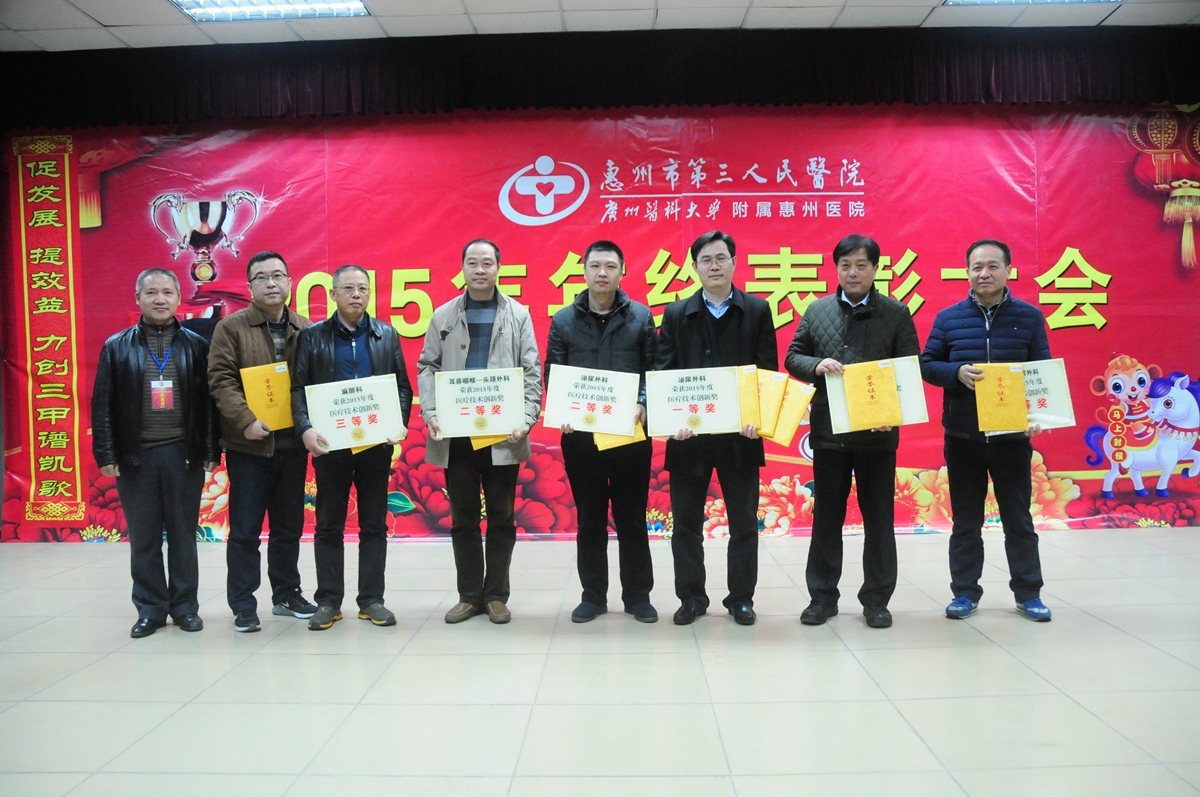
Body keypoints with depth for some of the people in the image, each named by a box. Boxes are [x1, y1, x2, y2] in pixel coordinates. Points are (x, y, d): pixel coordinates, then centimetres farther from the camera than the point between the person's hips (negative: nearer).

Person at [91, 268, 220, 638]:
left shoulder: (196, 345, 5)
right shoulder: (117, 347, 6)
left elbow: (208, 400, 3)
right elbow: (102, 404, 3)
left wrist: (211, 450, -2)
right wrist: (106, 453, -3)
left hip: (183, 454, 0)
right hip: (135, 456, 1)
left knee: (183, 535, 7)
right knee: (143, 538, 7)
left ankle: (185, 605, 18)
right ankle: (151, 608, 18)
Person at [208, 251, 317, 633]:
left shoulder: (305, 330, 9)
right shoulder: (231, 328, -1)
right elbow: (221, 380, -9)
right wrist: (246, 421, -20)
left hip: (292, 443, 4)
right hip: (249, 444, -3)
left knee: (289, 527, 14)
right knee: (245, 530, 2)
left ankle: (286, 594, 27)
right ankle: (243, 605, 12)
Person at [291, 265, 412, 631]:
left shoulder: (387, 335, 8)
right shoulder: (312, 337, 4)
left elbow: (403, 386, 6)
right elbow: (298, 388, -1)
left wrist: (399, 425, -10)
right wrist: (306, 428, -17)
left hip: (376, 442, 1)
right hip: (330, 443, -1)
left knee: (374, 524, 6)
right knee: (328, 525, 6)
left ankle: (371, 600, 15)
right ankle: (328, 601, 16)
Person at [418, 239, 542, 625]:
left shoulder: (518, 315, 5)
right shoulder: (443, 316, 8)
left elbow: (532, 373, 1)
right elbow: (427, 368, 5)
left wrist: (526, 420, -11)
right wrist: (430, 414, -9)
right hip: (456, 433, 1)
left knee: (501, 518, 6)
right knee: (463, 518, 8)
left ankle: (496, 595, 18)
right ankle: (469, 595, 19)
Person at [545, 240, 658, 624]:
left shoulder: (641, 317, 4)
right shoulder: (563, 320, 6)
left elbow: (654, 370, 2)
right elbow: (552, 375, 4)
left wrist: (643, 405, -15)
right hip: (580, 434, 1)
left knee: (632, 516, 6)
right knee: (589, 517, 9)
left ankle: (637, 595, 18)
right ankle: (593, 595, 20)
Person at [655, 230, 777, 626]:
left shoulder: (757, 311, 5)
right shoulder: (677, 314, 7)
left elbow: (768, 371, 1)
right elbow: (663, 371, 1)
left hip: (740, 432, 0)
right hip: (688, 432, 1)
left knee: (743, 521, 8)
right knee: (686, 522, 7)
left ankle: (741, 598, 21)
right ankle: (691, 598, 20)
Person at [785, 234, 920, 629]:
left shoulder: (896, 313, 1)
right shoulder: (817, 310, 7)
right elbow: (793, 357, 8)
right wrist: (817, 365, -14)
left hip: (878, 431, -1)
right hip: (828, 430, 1)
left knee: (879, 518, 7)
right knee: (826, 516, 9)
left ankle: (876, 600, 19)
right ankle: (822, 597, 21)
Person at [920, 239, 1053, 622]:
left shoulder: (1029, 317, 2)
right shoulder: (948, 318, 3)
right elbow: (927, 364, 4)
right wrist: (957, 372, -17)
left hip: (1013, 433, 0)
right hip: (962, 435, 1)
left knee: (1018, 517, 8)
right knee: (966, 520, 9)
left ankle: (1028, 593, 20)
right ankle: (965, 592, 19)